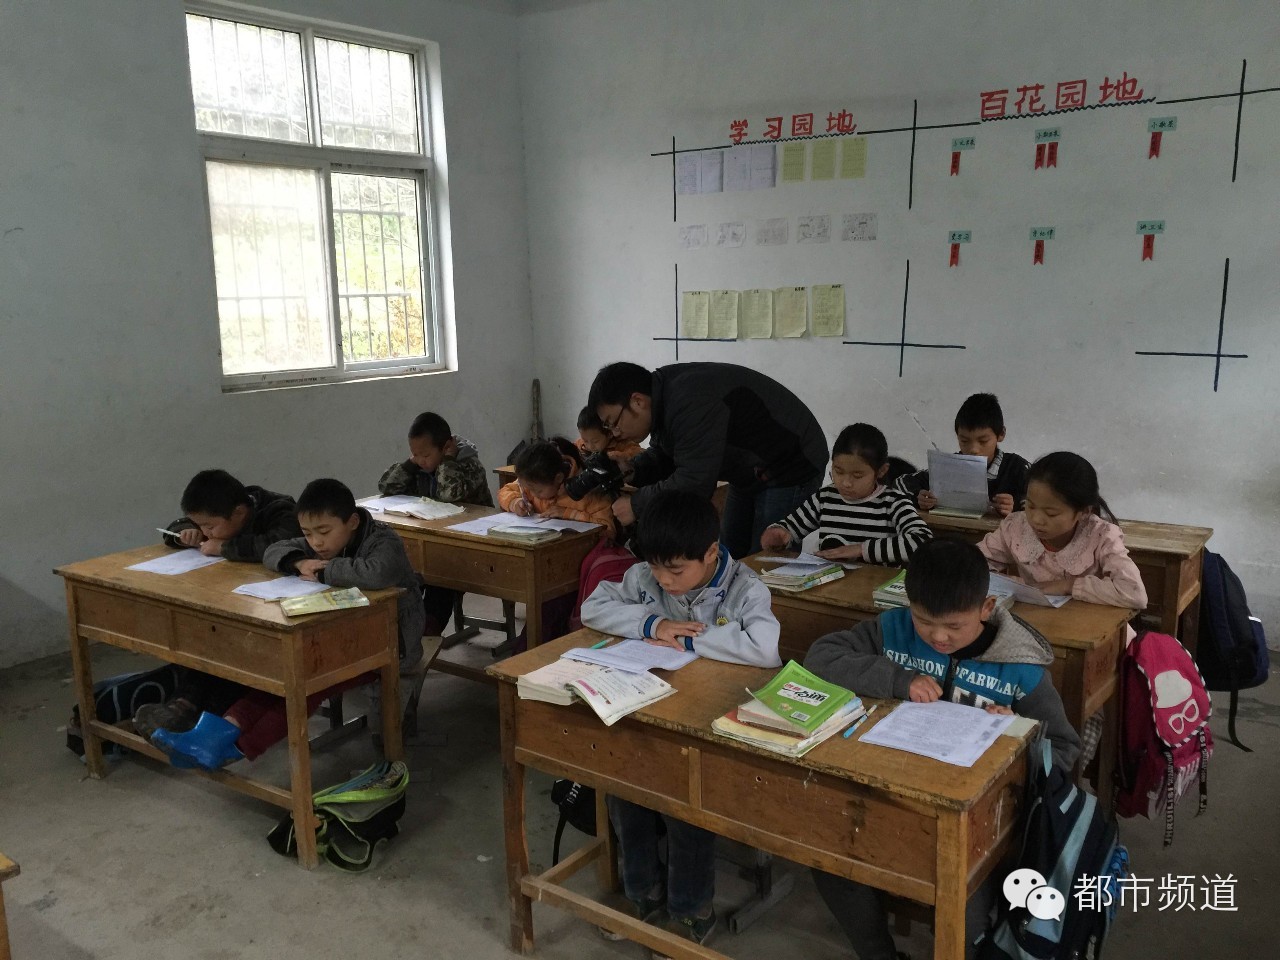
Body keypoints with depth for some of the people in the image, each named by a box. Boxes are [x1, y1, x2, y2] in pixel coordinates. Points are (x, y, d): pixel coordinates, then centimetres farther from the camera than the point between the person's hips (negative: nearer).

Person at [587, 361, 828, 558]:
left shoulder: (690, 403, -32)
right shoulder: (663, 397, -2)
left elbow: (694, 483, -34)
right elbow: (662, 457, 9)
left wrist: (636, 505, -22)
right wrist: (631, 471, -11)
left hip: (790, 467, -10)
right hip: (749, 474, 10)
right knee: (730, 557, 13)